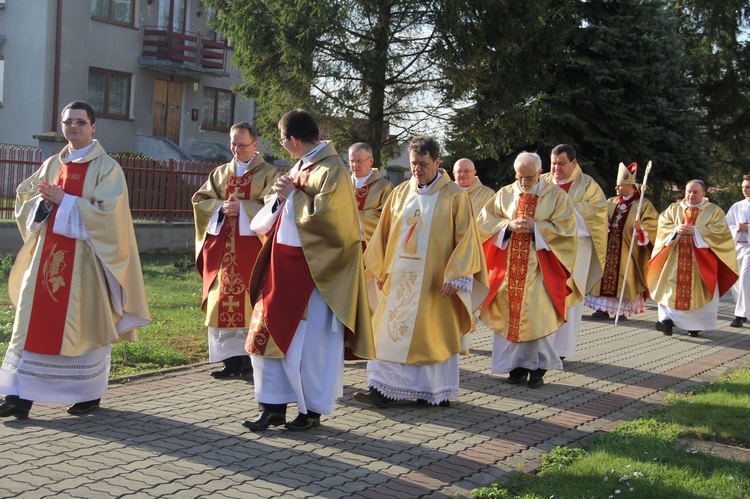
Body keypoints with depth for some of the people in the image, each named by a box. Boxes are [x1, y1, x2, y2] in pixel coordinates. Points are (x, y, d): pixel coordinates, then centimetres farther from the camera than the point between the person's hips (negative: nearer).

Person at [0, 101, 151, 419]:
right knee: (33, 321, 1)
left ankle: (89, 394, 14)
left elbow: (108, 211, -14)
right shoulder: (52, 164, 14)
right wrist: (43, 200, -7)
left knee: (83, 323, 0)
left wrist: (63, 200, -15)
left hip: (84, 257, -5)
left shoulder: (107, 167, -3)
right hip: (47, 253, 5)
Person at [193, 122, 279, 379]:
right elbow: (199, 200, 10)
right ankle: (231, 359, 7)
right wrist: (221, 207, -8)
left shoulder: (268, 173, 5)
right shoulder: (220, 173, 17)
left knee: (249, 302, -5)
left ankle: (249, 360, 2)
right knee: (222, 303, 1)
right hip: (221, 247, 4)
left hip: (251, 246, -4)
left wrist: (242, 207, -16)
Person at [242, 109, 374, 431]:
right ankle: (275, 406, 16)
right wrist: (280, 196, 0)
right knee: (270, 332, 8)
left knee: (308, 342, 1)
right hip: (283, 264, 9)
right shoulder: (301, 166, 14)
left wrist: (292, 195, -13)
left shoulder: (331, 169, -13)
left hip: (312, 268, -9)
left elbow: (325, 215, -23)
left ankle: (312, 410, 16)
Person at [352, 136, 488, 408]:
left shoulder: (455, 196, -5)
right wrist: (380, 270, 9)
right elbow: (384, 233, 12)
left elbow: (465, 239, -7)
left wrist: (455, 276, -14)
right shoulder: (400, 193, 7)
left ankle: (438, 391, 16)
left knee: (435, 335, 4)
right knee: (391, 332, 2)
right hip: (400, 279, 4)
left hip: (435, 282, -4)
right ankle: (383, 389, 5)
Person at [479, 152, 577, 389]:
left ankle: (538, 367, 7)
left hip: (540, 269, -2)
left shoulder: (556, 195, 1)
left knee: (539, 315, -5)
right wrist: (509, 225, -12)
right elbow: (484, 221, 5)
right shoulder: (505, 194, 8)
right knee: (510, 314, 2)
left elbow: (567, 228, -5)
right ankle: (517, 366, 13)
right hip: (508, 268, 3)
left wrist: (536, 227, -15)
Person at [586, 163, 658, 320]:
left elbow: (653, 225, -9)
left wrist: (640, 227, -27)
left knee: (623, 279, -2)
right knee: (605, 276, 2)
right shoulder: (611, 203, 12)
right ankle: (603, 308, 5)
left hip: (627, 251, -5)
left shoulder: (644, 205, -2)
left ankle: (623, 310, 7)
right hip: (608, 249, 5)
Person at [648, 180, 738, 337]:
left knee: (698, 291, -2)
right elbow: (663, 223, 4)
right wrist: (676, 229, -16)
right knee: (671, 287, -5)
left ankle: (696, 324, 6)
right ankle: (668, 318, -5)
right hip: (675, 258, 2)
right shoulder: (674, 208, 12)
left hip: (700, 260, -2)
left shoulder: (714, 211, 4)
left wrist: (695, 231, -19)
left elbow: (719, 230, -9)